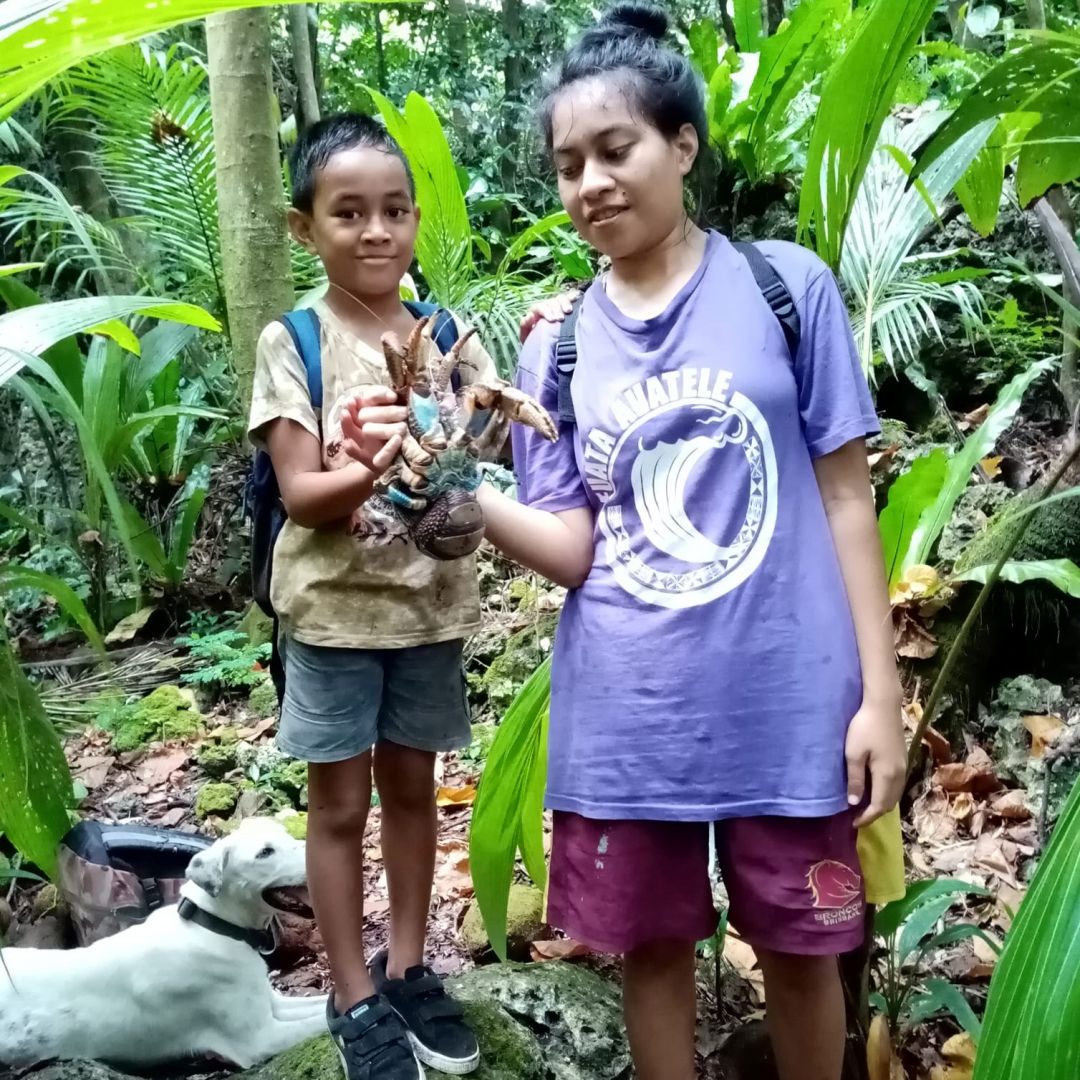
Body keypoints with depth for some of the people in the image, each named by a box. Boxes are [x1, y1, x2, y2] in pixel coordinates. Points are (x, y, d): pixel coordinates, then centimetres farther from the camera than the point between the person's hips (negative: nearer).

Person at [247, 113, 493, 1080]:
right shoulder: (293, 342, -7)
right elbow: (300, 495, -13)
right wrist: (373, 473, -32)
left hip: (431, 600, 3)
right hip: (336, 607, -3)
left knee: (412, 786, 16)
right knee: (341, 803, 9)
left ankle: (407, 969, 35)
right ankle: (355, 1000, 26)